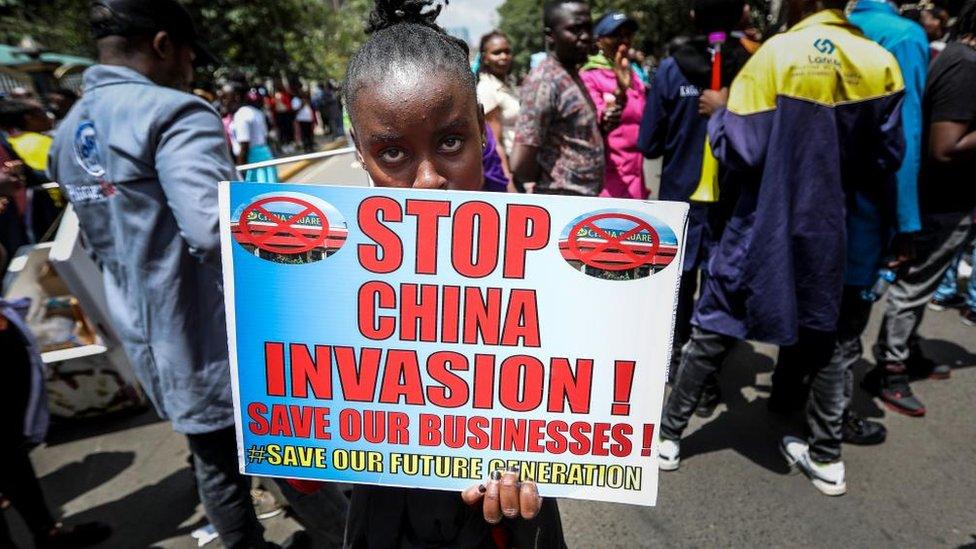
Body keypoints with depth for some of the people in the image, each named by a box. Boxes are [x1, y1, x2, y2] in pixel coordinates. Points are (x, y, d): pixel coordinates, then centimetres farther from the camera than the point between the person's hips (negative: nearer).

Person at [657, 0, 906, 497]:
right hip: (827, 229, 4)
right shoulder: (881, 63, 0)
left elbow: (741, 152, -16)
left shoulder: (777, 53, -13)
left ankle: (667, 436, 20)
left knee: (710, 335, 8)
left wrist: (720, 112, 2)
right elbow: (887, 158, 5)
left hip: (764, 229, -4)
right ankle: (826, 459, 29)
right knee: (822, 340, 19)